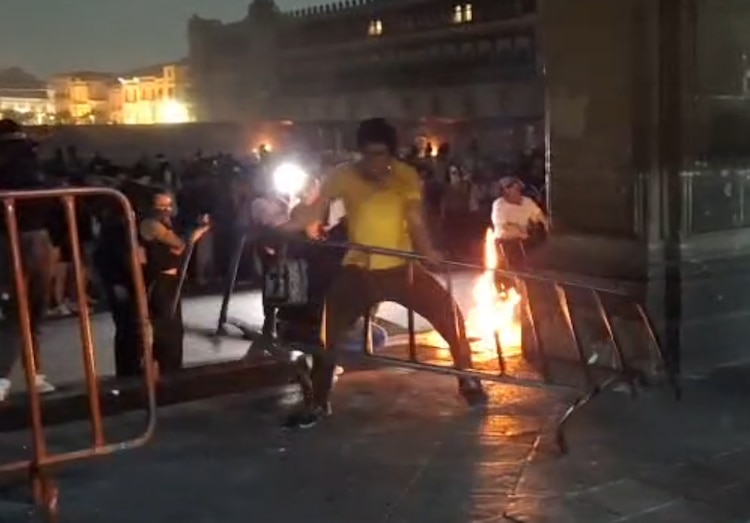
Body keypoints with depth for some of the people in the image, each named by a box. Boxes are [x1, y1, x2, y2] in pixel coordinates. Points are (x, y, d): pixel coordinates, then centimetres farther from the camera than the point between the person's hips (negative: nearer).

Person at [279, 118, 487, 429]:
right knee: (329, 329, -4)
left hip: (401, 267, 1)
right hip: (360, 270, 0)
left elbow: (415, 220, -19)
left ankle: (468, 382, 19)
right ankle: (317, 403, 12)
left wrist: (428, 251, -39)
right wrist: (278, 230, -35)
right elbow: (314, 212, -19)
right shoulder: (344, 176, -11)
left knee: (450, 314, -3)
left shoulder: (406, 176, -9)